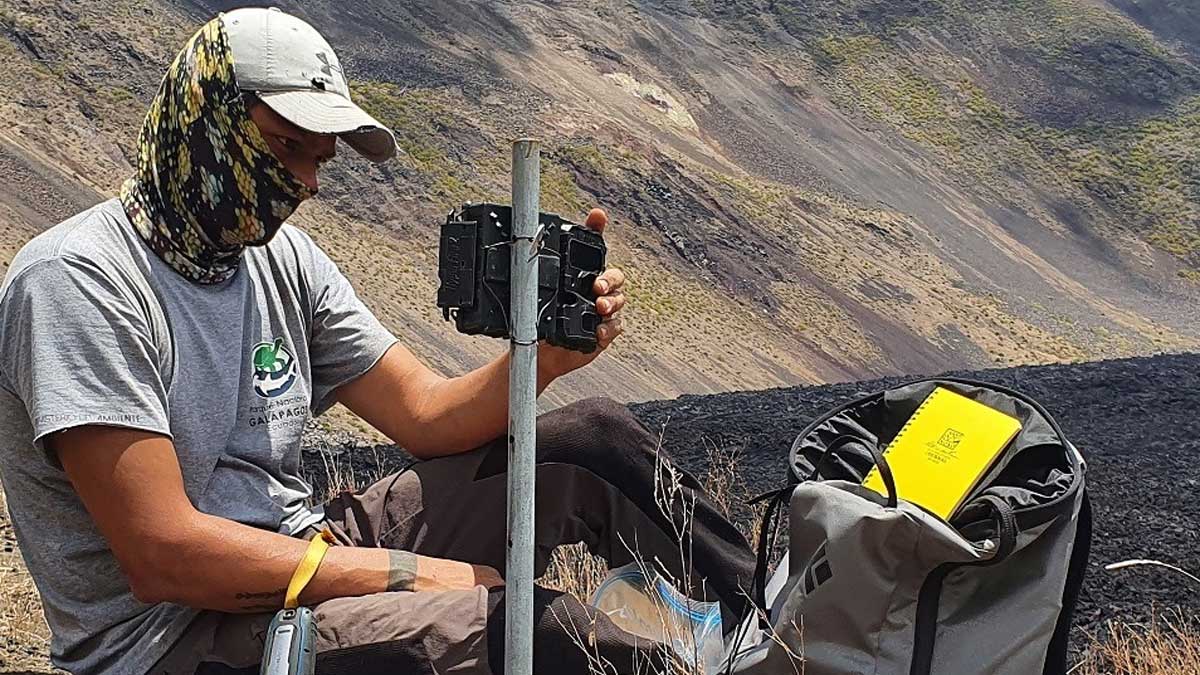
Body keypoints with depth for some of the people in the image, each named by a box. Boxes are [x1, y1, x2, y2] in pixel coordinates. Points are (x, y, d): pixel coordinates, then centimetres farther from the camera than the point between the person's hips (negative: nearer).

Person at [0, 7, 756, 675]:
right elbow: (162, 554, -25)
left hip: (302, 556, 8)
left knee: (595, 440, 1)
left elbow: (430, 415, 2)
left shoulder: (282, 256, 5)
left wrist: (542, 354, -19)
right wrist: (409, 573, -20)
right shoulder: (78, 280, -18)